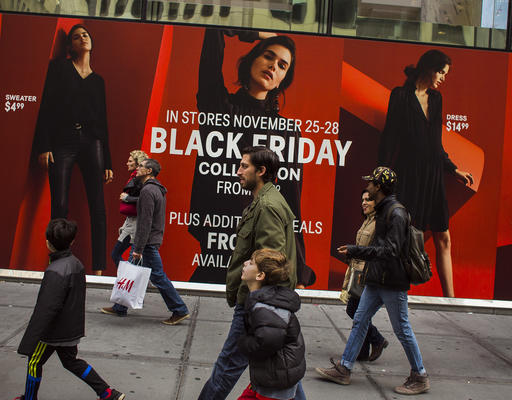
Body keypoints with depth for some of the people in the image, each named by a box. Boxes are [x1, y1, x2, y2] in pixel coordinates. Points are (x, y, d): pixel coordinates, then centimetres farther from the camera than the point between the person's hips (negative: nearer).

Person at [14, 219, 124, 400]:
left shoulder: (56, 272, -26)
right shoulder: (76, 263, 1)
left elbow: (46, 309, -28)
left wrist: (28, 342, -25)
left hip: (54, 332, -8)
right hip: (72, 329, 8)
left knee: (34, 363, 14)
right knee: (71, 361, 21)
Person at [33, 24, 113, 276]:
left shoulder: (98, 80, 20)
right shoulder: (59, 68, 13)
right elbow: (47, 106, 4)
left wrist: (107, 163, 12)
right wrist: (43, 146, -9)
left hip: (91, 142, 2)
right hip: (62, 141, -1)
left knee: (97, 207, -6)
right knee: (60, 206, -7)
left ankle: (98, 269, -5)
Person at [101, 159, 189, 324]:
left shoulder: (148, 191, -18)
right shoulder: (157, 189, 13)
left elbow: (145, 222, -23)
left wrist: (138, 248, -22)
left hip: (148, 242, -10)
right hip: (152, 240, 10)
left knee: (157, 277, -4)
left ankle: (180, 311, 4)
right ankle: (120, 308, 27)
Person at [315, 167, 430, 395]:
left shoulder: (396, 214, -18)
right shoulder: (382, 211, 12)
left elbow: (390, 251, -24)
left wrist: (354, 251, -22)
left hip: (392, 283, -9)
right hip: (376, 281, 9)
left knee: (402, 330, 2)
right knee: (359, 322, 10)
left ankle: (420, 377, 19)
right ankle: (343, 370, 18)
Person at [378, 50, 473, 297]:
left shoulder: (436, 98, 16)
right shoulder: (401, 96, -3)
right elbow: (389, 138, -7)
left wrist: (454, 170, 22)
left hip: (433, 176, 6)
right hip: (408, 175, -6)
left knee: (443, 238, 4)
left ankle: (449, 297, 10)